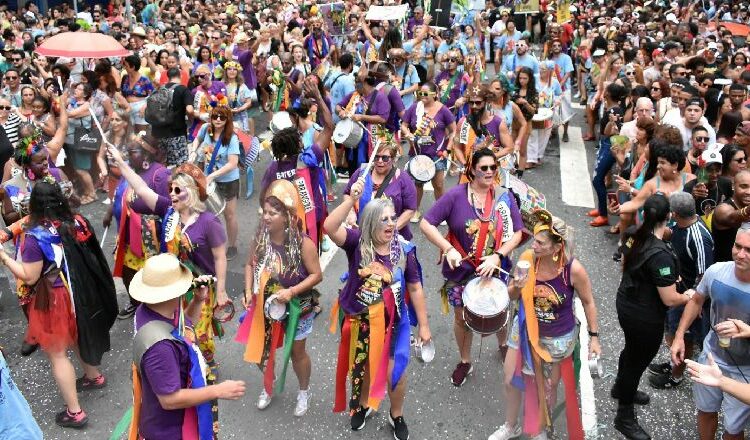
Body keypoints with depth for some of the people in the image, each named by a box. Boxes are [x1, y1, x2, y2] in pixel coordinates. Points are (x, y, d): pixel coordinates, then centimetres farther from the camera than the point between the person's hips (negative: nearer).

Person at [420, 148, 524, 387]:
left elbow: (517, 233, -4)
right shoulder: (456, 195, -14)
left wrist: (497, 256, -18)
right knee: (462, 317, 15)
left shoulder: (504, 196, -7)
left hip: (495, 268, 1)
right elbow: (426, 224, -14)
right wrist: (448, 249, -25)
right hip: (461, 270, -1)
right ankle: (465, 361, 39)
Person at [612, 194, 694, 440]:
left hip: (625, 304, 8)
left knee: (632, 350, 30)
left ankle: (621, 388, 55)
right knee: (638, 361, 10)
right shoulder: (661, 255, -32)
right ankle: (625, 417, 28)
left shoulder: (634, 235, -7)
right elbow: (670, 300, -27)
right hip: (645, 318, -8)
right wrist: (689, 296, -6)